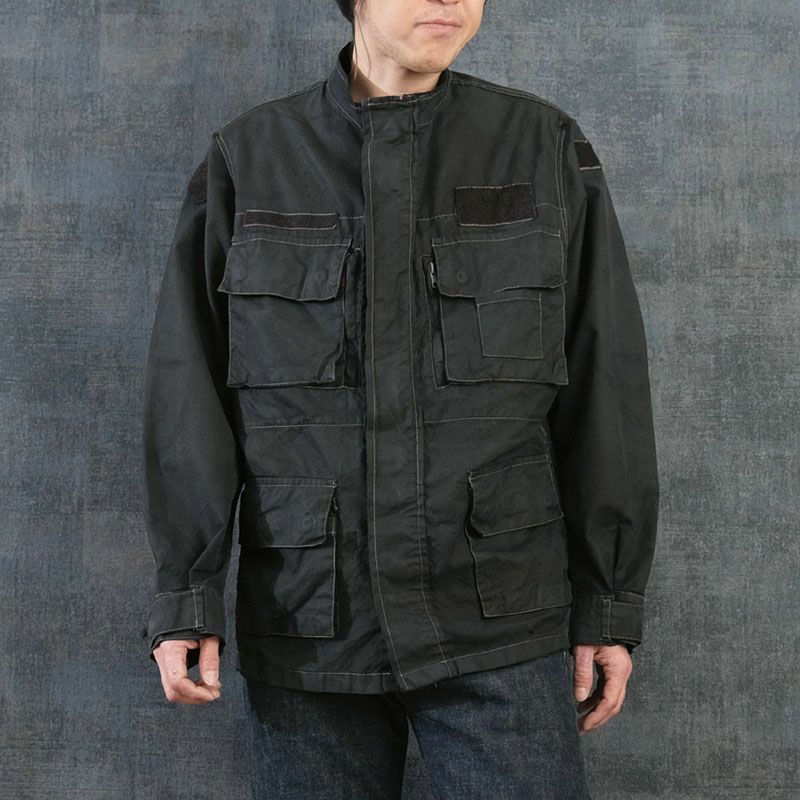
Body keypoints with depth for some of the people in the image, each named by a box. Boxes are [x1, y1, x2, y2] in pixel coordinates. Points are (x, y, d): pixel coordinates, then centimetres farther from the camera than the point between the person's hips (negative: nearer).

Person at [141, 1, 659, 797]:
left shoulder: (545, 149, 0)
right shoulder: (246, 161, 2)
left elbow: (602, 389, 2)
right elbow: (191, 392, 1)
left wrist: (612, 604, 2)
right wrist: (185, 595, -4)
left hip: (495, 618, 0)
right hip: (307, 619, 1)